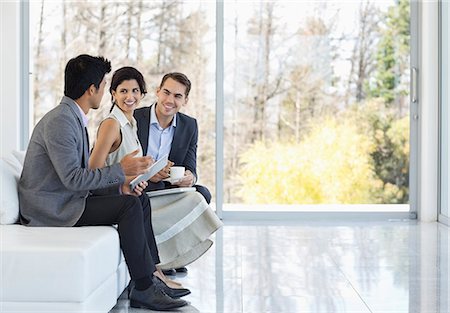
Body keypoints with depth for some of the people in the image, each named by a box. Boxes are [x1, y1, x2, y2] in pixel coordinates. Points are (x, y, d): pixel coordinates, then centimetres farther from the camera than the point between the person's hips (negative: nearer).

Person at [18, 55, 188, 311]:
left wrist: (120, 186, 0)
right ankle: (143, 289, -16)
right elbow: (72, 178, -25)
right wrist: (120, 170, -19)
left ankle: (151, 275, 3)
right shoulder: (59, 121, -18)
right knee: (129, 205, -21)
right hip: (51, 209, -10)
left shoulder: (75, 119, 15)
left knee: (140, 200, 4)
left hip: (66, 201, 10)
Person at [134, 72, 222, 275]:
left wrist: (189, 177, -27)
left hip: (169, 188, 4)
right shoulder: (133, 119, -9)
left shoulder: (190, 126, 5)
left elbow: (190, 166, -1)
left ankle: (175, 251, -8)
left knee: (202, 193, -23)